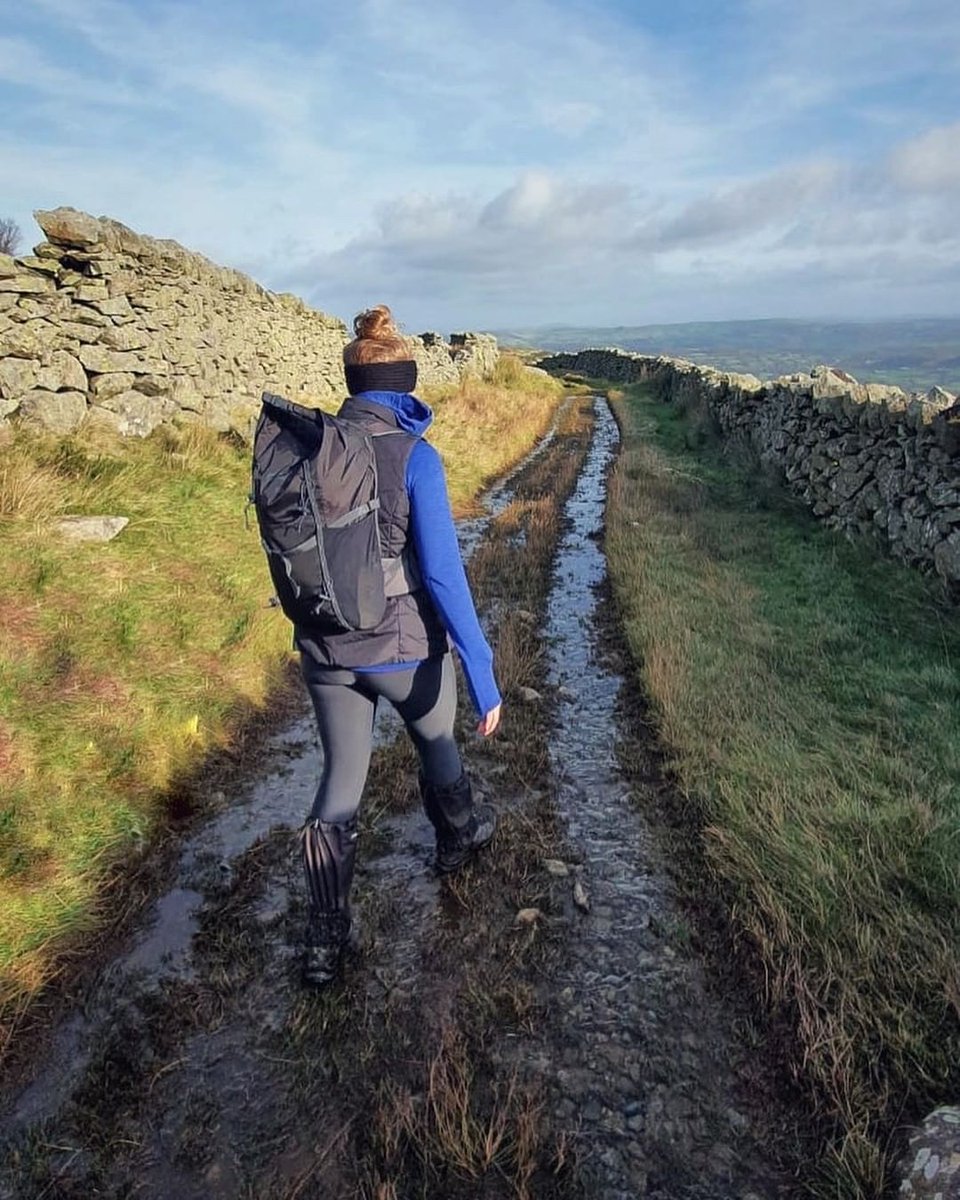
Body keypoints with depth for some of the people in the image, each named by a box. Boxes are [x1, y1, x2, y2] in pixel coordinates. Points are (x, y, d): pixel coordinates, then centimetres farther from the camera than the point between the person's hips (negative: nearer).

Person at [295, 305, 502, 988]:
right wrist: (482, 672, -17)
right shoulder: (415, 456, -16)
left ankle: (325, 945, 21)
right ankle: (458, 836, 53)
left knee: (340, 783, 16)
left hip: (325, 648, 4)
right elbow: (442, 572, -22)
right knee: (437, 741, 26)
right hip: (405, 648, -3)